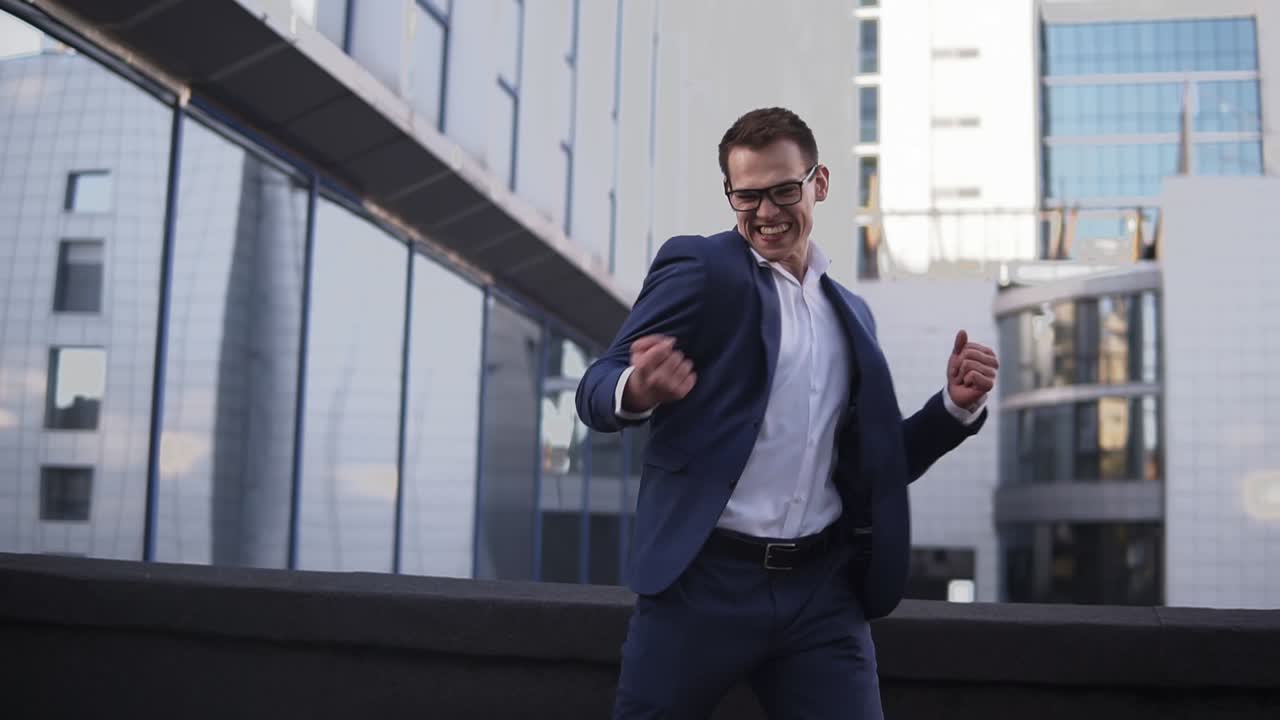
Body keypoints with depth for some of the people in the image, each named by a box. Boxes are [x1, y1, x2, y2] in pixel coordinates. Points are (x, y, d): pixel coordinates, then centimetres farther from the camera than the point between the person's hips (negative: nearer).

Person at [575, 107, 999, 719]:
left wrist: (957, 405, 4)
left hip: (824, 590, 4)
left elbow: (876, 465, 20)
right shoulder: (698, 268, 0)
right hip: (704, 582, -4)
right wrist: (637, 391, -31)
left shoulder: (850, 312, 15)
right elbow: (594, 390, -8)